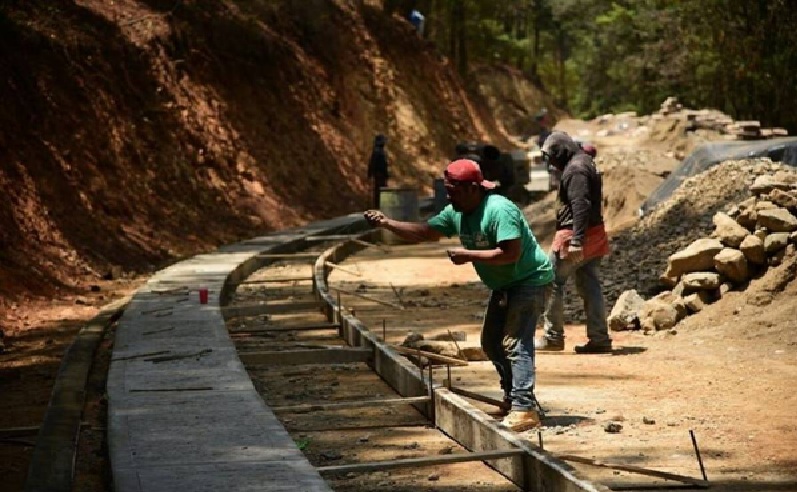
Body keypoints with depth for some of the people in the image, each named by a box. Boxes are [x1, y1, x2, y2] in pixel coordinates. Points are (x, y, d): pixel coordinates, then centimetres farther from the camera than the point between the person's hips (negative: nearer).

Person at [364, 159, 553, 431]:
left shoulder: (500, 210, -26)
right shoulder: (456, 214, 1)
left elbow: (510, 254, -32)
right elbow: (424, 231, 4)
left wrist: (468, 255, -26)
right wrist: (387, 223, -9)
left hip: (530, 281, -10)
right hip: (504, 286, 10)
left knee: (515, 343, -18)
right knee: (491, 343, 13)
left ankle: (525, 409, -20)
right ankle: (515, 397, 23)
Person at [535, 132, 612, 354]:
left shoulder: (574, 170, -17)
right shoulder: (585, 162, 15)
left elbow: (580, 206, -25)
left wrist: (576, 241, -29)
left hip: (573, 236, -10)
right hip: (593, 235, 10)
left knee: (552, 282, 1)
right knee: (590, 287, 9)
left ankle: (553, 336, 6)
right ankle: (599, 339, 9)